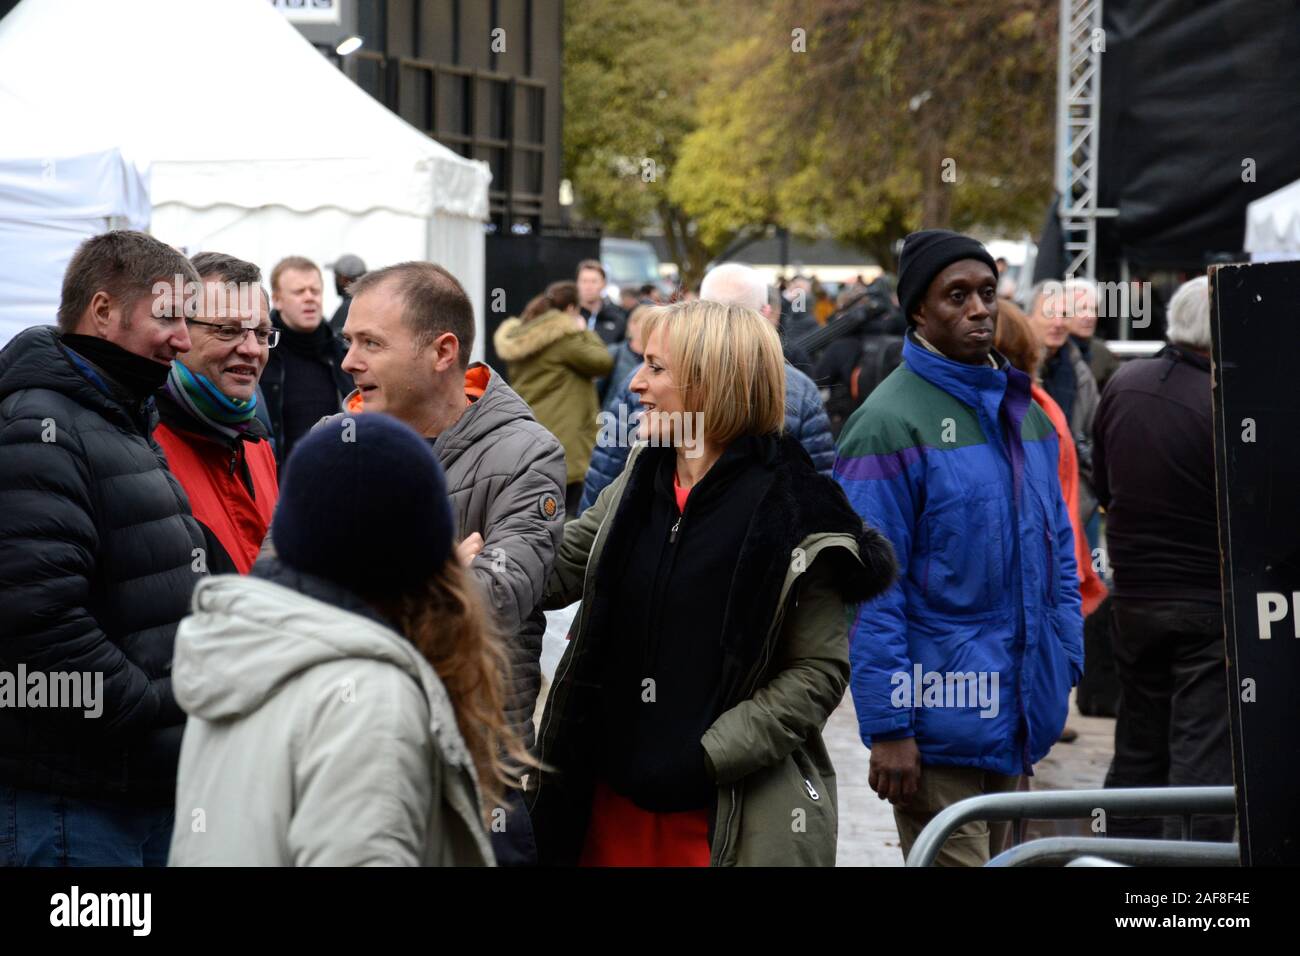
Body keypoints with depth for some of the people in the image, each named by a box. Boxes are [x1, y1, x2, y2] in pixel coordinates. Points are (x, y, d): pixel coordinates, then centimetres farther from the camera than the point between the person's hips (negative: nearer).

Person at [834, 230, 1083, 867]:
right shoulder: (890, 422, -12)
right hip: (941, 717, -7)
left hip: (1023, 716, 7)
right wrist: (887, 727, -17)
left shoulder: (1023, 409, 12)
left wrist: (1065, 666, 12)